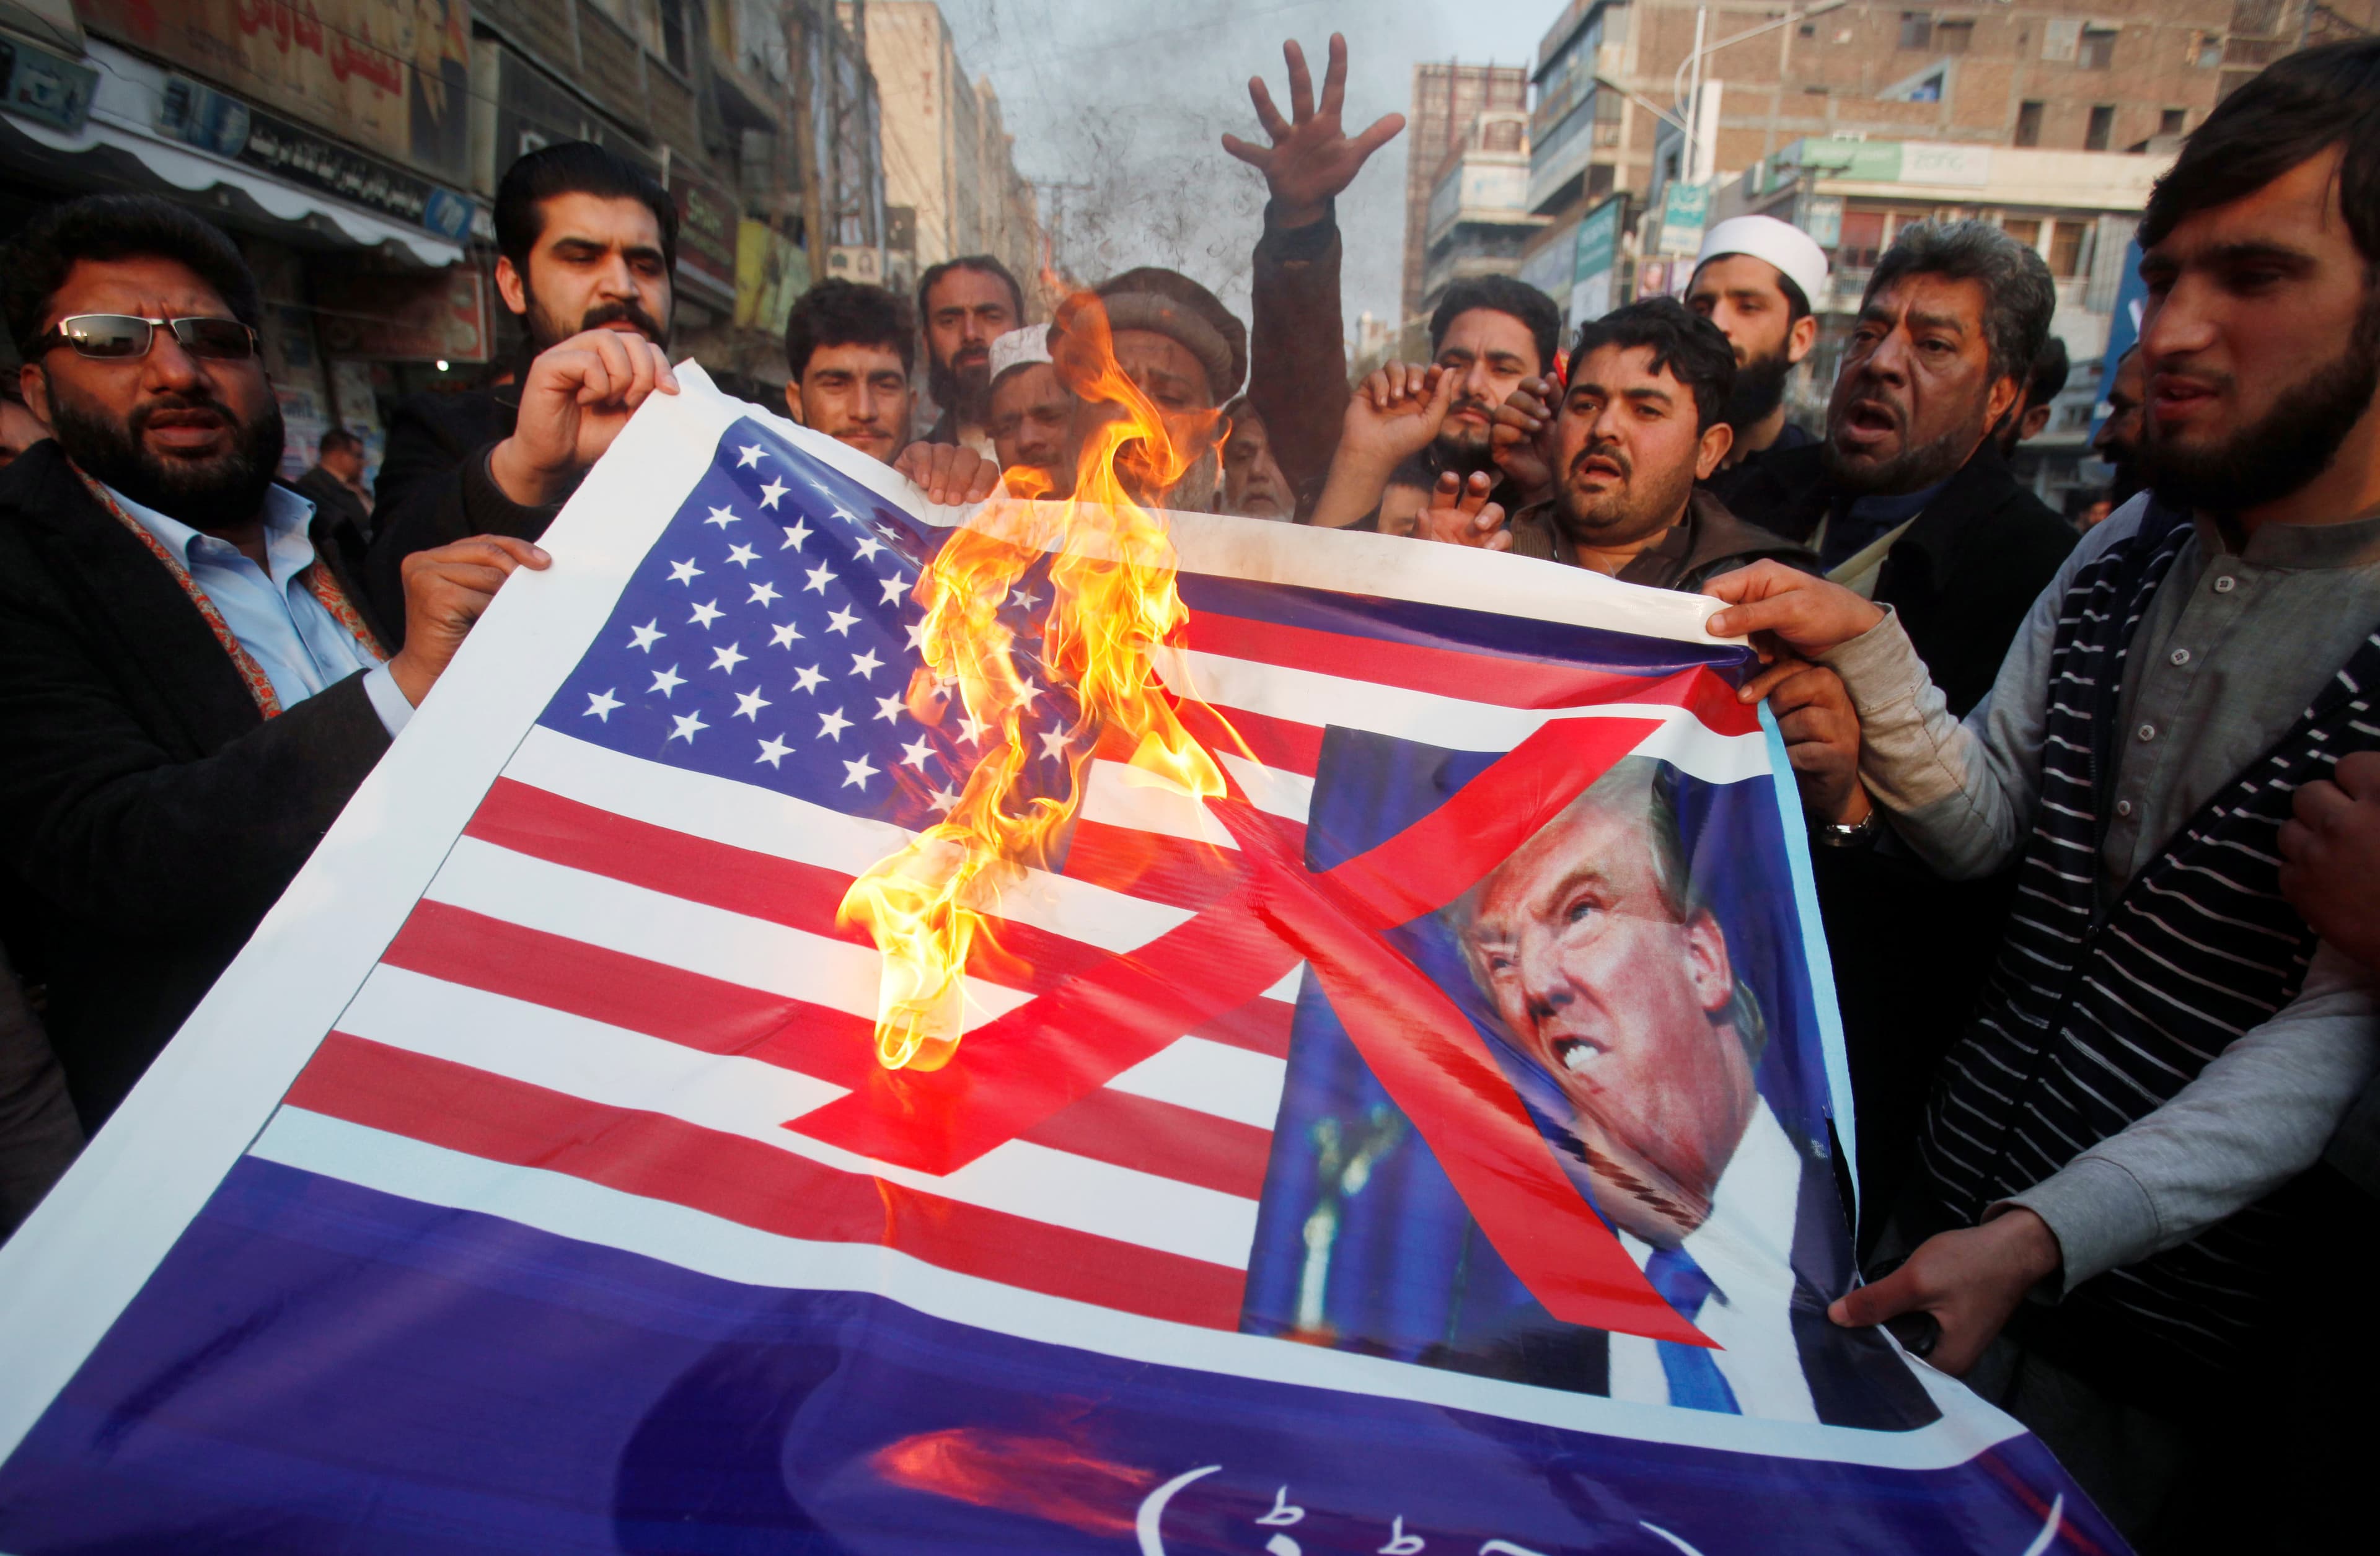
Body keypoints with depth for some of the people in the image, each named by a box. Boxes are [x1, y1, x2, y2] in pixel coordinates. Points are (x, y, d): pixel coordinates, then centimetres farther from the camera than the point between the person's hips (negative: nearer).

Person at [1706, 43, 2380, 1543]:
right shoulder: (2124, 553, 0)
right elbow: (1981, 824, 1)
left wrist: (2045, 1238, -31)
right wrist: (1869, 647, -15)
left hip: (2165, 1332, -5)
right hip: (1948, 1209, 5)